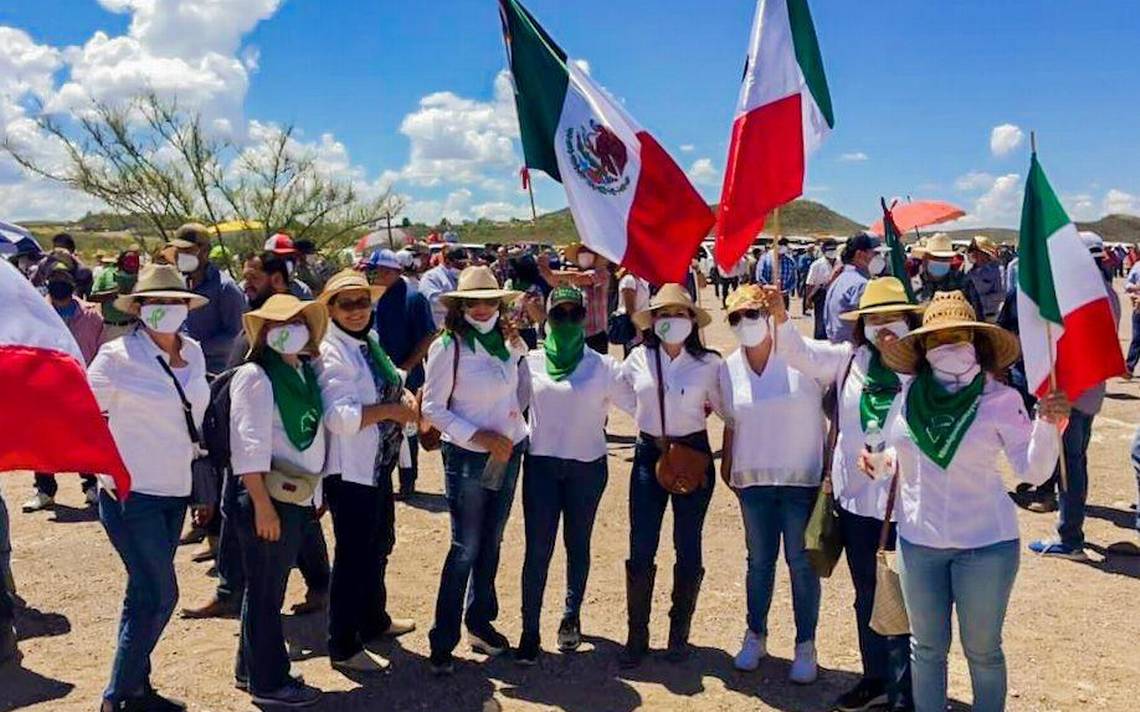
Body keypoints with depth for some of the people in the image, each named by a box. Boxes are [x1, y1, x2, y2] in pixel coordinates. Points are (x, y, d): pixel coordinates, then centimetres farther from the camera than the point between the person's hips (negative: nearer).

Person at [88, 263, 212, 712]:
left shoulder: (193, 353, 6)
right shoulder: (117, 355, -12)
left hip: (175, 491, 6)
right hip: (131, 493, -6)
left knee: (146, 594, 16)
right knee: (160, 596, -6)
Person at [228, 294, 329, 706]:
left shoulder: (306, 373, 10)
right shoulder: (254, 376, -11)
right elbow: (249, 445, -17)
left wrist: (318, 491, 10)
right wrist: (262, 504, -21)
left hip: (299, 497, 7)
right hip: (266, 497, -7)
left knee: (271, 587, 17)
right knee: (265, 590, 4)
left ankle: (251, 669, 32)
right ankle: (268, 682, 17)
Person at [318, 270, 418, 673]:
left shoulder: (369, 342, 9)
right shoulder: (332, 352, -18)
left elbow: (392, 384, 17)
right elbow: (340, 416, -28)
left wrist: (407, 397, -5)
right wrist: (392, 410, -21)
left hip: (378, 463, 10)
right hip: (350, 469, -10)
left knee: (379, 545, 24)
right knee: (353, 556, 0)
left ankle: (374, 620, 43)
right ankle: (343, 648, 13)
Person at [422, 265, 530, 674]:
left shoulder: (507, 341, 3)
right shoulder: (447, 347, -13)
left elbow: (523, 392, 16)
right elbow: (433, 408, -13)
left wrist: (519, 349, 1)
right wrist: (480, 436, -20)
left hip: (509, 453, 6)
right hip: (467, 457, -5)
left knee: (491, 543, 16)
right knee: (465, 549, -1)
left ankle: (480, 623, 32)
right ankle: (443, 640, 12)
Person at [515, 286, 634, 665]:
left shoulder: (603, 367, -1)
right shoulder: (531, 362, 3)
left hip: (587, 467, 0)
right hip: (541, 464, 0)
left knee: (577, 544, 13)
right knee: (538, 549, -2)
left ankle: (571, 615, 32)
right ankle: (530, 631, 7)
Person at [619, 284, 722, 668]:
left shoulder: (709, 363, -5)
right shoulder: (639, 359, -1)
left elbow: (727, 408, 1)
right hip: (649, 455, 1)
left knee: (688, 549, 7)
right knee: (641, 551, 0)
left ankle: (679, 634, 26)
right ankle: (637, 636, 16)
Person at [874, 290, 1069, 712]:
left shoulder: (1000, 399, -12)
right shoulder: (908, 397, -4)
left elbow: (1032, 471, -16)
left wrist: (1048, 425, -32)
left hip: (986, 544, -3)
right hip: (917, 542, 3)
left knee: (982, 650, 13)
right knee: (927, 647, 17)